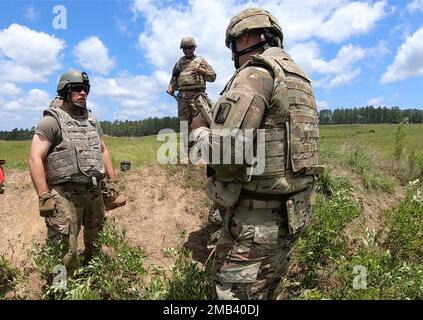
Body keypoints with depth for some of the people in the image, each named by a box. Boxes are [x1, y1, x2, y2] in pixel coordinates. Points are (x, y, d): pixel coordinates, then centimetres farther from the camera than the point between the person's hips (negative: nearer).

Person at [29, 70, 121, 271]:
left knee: (96, 246, 19)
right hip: (65, 194, -6)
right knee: (64, 254, -6)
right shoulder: (51, 121, -6)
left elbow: (103, 151, 22)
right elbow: (35, 158, -13)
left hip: (95, 192, 7)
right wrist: (44, 196, -20)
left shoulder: (92, 121, 14)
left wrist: (113, 182, 15)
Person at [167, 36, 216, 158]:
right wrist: (170, 87, 4)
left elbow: (213, 76, 8)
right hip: (182, 96, 4)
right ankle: (187, 153, 1)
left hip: (196, 95, -3)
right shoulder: (179, 63, 21)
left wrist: (202, 71, -10)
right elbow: (173, 79, 25)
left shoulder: (200, 60, 12)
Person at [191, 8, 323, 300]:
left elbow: (225, 153, -25)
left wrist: (198, 131, -3)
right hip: (293, 214, 9)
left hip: (257, 221, -9)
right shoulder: (299, 78, 15)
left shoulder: (257, 72, -14)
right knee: (267, 293, 24)